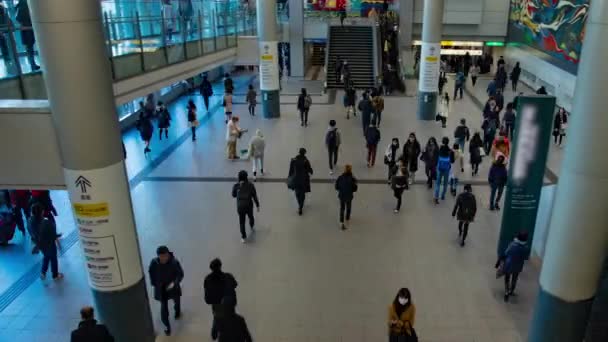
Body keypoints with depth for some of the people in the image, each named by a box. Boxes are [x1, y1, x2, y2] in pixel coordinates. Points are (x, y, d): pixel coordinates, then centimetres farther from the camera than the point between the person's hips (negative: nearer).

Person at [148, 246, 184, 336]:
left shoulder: (174, 262, -28)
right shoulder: (154, 262, -22)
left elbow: (180, 274, -16)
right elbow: (151, 272, -1)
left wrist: (174, 282, -30)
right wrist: (154, 283, -2)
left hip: (172, 286, 0)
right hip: (161, 288, 0)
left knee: (176, 300, 25)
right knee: (164, 307, 8)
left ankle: (177, 311, 55)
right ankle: (167, 326, 27)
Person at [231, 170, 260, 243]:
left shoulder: (236, 186, -10)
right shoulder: (250, 185, -10)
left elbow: (234, 195, 5)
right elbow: (254, 196, -6)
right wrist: (257, 205, 3)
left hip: (240, 206, -1)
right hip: (249, 206, 1)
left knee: (241, 222, 12)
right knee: (251, 217, 29)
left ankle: (244, 237, 14)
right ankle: (252, 228, 55)